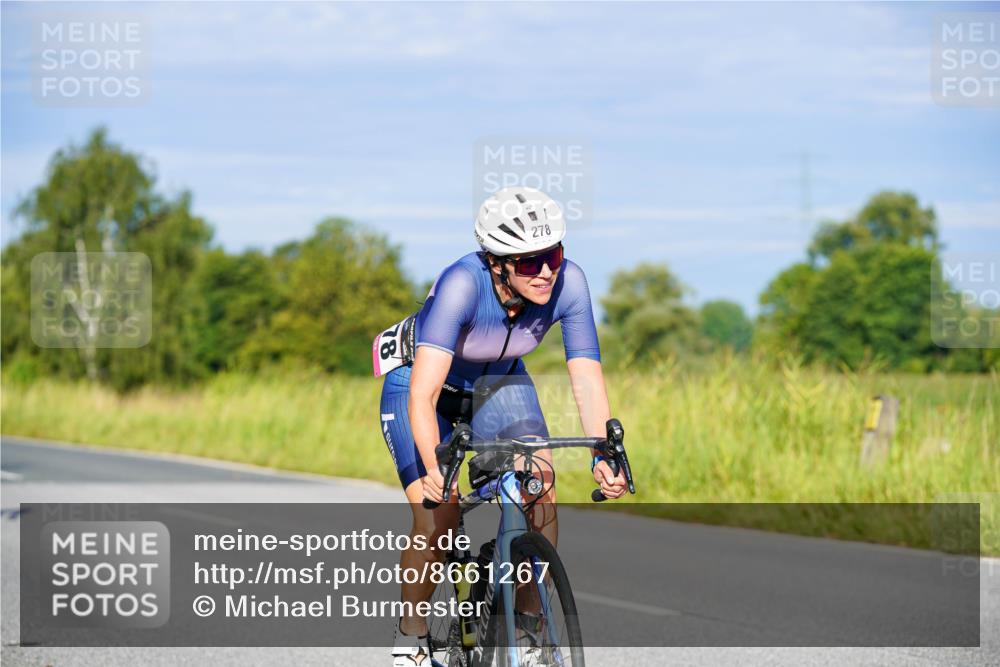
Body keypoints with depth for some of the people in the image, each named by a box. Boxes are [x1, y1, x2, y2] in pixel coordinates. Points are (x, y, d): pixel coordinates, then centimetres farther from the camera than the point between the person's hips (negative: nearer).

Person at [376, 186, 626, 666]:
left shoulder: (568, 282, -28)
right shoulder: (463, 283, -38)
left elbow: (587, 377, -27)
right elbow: (424, 393, -45)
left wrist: (604, 455, -43)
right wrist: (433, 469, -58)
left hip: (499, 382, 3)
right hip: (418, 378, -3)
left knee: (540, 490, -20)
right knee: (437, 520, -18)